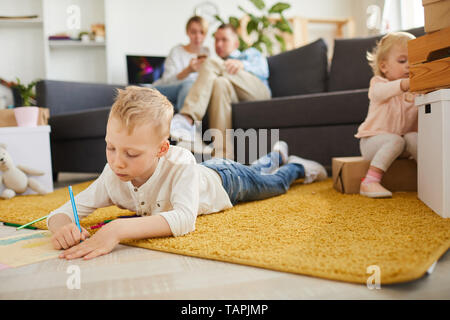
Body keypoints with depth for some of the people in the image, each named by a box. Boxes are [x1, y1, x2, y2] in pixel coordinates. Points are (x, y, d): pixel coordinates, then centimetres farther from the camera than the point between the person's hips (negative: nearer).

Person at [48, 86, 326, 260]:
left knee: (277, 182, 26)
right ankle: (278, 154, 66)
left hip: (225, 180, -5)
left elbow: (184, 219, -62)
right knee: (256, 171, 36)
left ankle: (297, 167, 58)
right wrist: (63, 227, -56)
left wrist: (119, 230, -71)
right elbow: (61, 212, -32)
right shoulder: (112, 177, -35)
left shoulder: (179, 164, -49)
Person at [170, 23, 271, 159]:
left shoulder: (250, 53, 33)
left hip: (257, 91, -2)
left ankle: (187, 119, -42)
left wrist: (242, 65, -13)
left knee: (212, 63, -19)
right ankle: (224, 155, -45)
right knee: (221, 83, -33)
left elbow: (262, 70, 7)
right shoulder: (218, 62, 40)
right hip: (235, 99, 2)